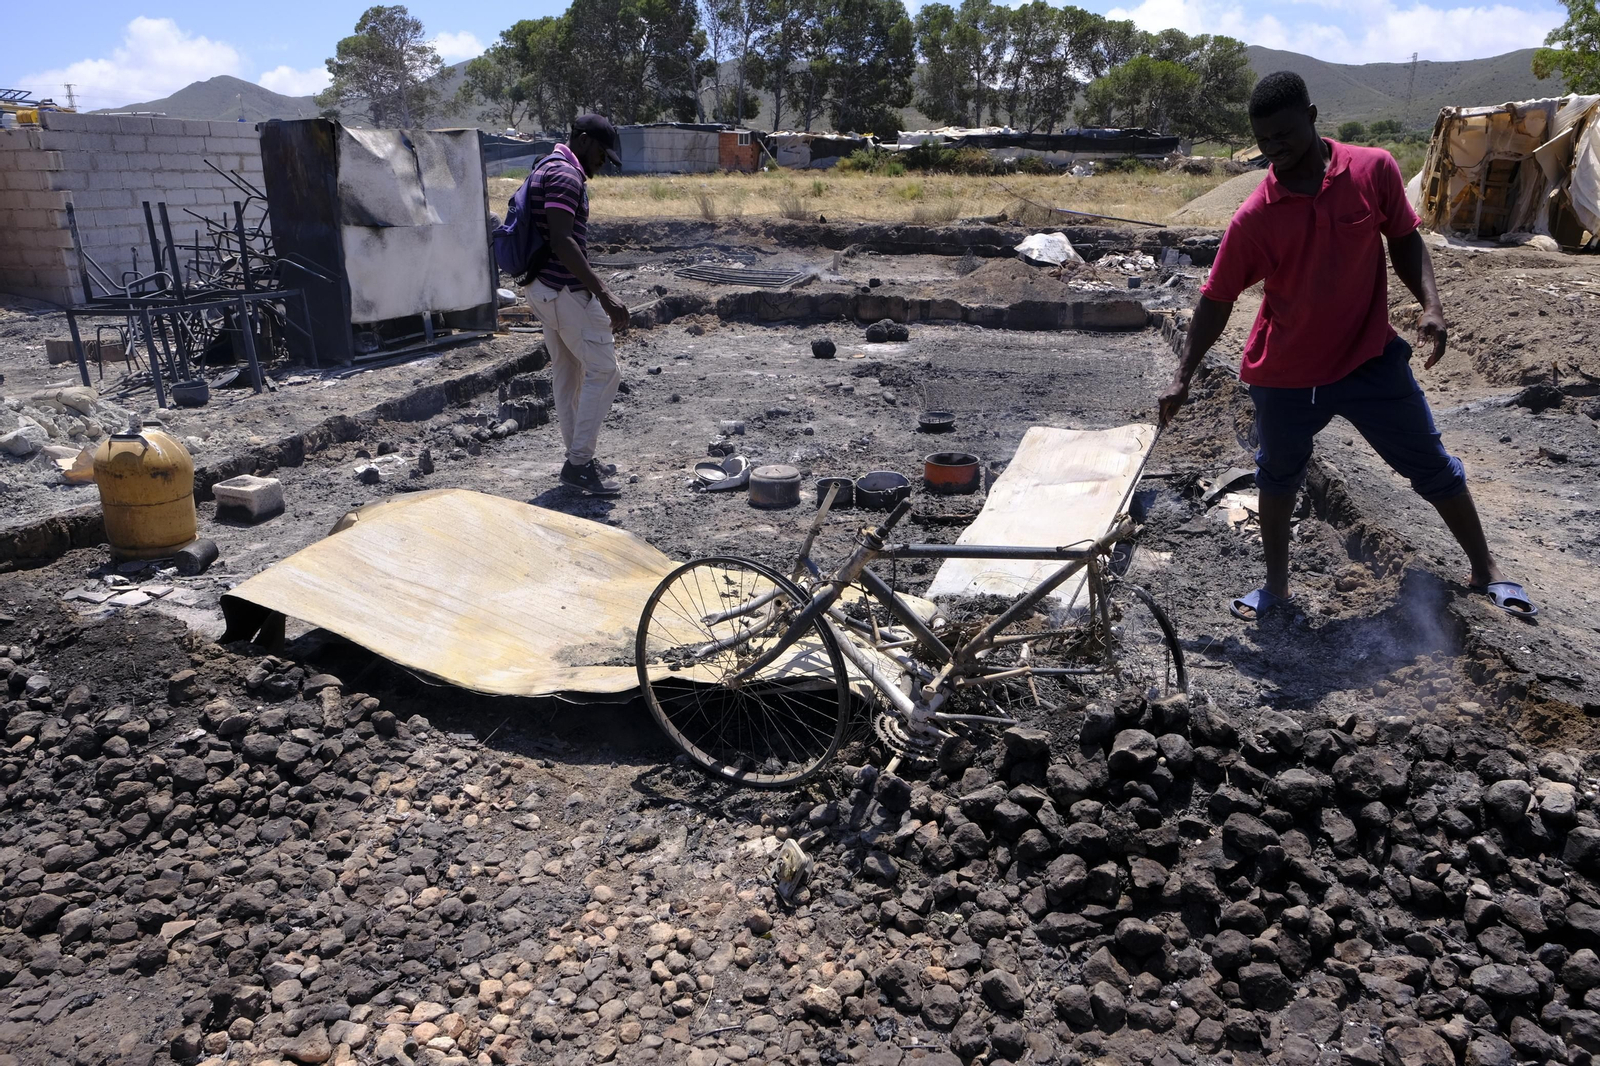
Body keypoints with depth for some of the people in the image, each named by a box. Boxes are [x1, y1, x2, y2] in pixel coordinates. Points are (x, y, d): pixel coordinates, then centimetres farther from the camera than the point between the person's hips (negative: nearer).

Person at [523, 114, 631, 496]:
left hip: (544, 288, 11)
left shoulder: (547, 168, 18)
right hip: (566, 291, -11)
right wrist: (604, 295, -31)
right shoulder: (565, 175, -16)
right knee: (603, 371, -5)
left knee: (567, 373, 14)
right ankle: (579, 463, -2)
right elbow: (562, 242, -26)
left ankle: (578, 457, 23)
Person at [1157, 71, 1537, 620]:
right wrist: (1182, 378, -11)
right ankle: (1276, 585, 31)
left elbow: (1404, 239, 3)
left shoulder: (1374, 169, -9)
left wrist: (1430, 304, -12)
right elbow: (1217, 300, -8)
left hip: (1372, 358, 1)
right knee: (1277, 475, 12)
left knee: (1433, 466, 12)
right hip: (1286, 374, -1)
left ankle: (1485, 569, 31)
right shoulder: (1254, 217, -13)